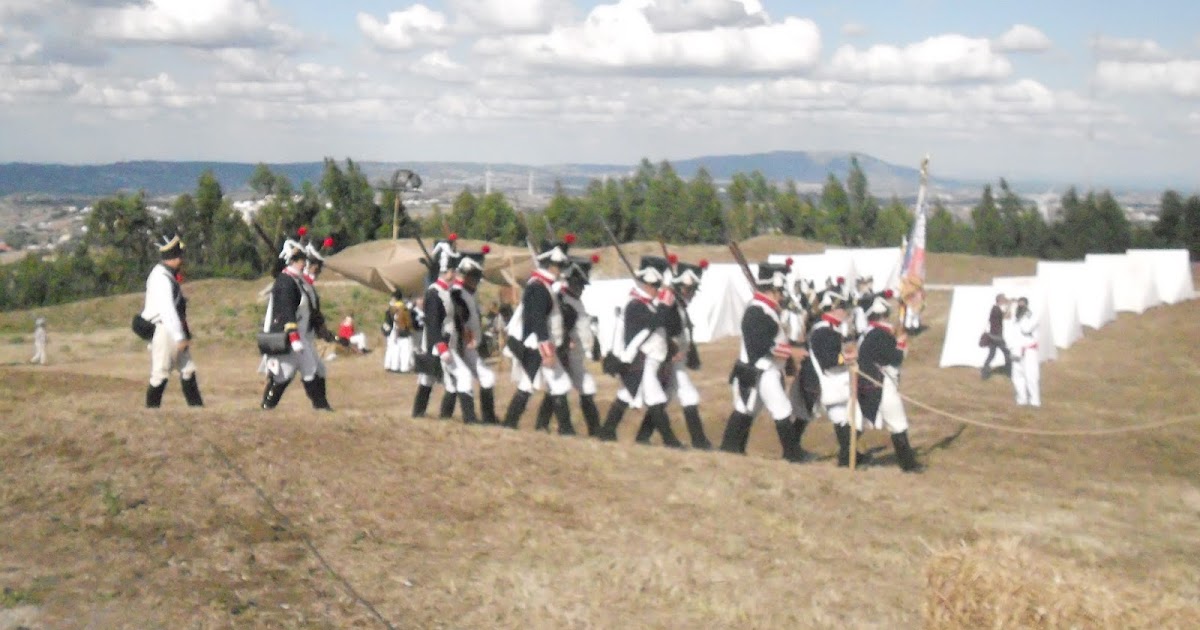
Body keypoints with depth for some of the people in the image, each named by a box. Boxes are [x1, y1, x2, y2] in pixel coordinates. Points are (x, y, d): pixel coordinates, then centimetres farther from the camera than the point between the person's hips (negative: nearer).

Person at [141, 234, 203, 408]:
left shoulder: (170, 276, 13)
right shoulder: (161, 278, -18)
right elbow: (167, 310, -23)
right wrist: (179, 337, -24)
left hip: (175, 330, 10)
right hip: (163, 330, -10)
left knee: (188, 369, 10)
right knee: (161, 372, -5)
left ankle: (196, 405, 14)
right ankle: (152, 407, 3)